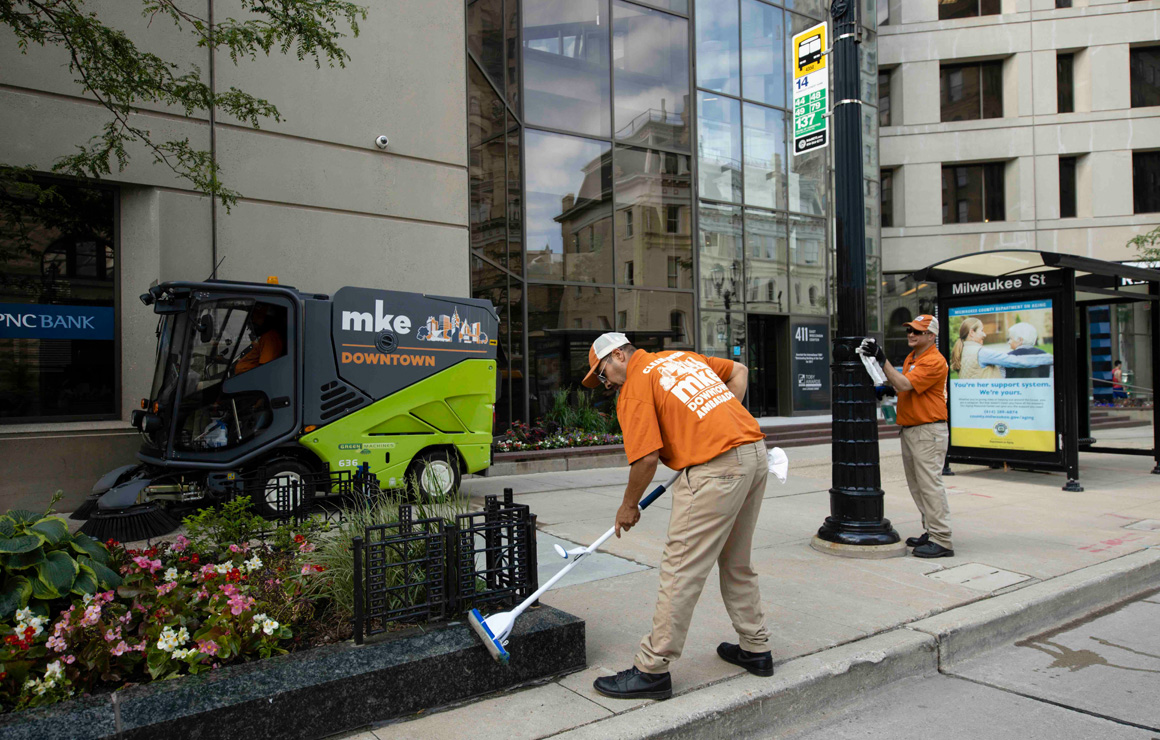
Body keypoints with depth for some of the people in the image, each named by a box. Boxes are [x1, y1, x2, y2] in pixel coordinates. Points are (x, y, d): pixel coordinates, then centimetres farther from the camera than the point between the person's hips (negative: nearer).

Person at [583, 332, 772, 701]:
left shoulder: (634, 389, -3)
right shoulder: (684, 357, 20)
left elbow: (647, 458, -11)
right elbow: (739, 371, 26)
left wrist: (628, 507, 4)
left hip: (717, 469, -9)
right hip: (756, 452, 9)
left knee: (680, 568, -4)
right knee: (736, 562, 22)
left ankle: (653, 670, 2)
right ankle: (755, 649, 33)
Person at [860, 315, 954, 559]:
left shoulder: (934, 361, -14)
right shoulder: (910, 358, 15)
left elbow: (905, 384, -23)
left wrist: (882, 359, -24)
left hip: (928, 431, -10)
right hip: (908, 429, 10)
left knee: (930, 484, -10)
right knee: (917, 486, 14)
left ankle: (942, 541, -6)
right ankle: (930, 532, 23)